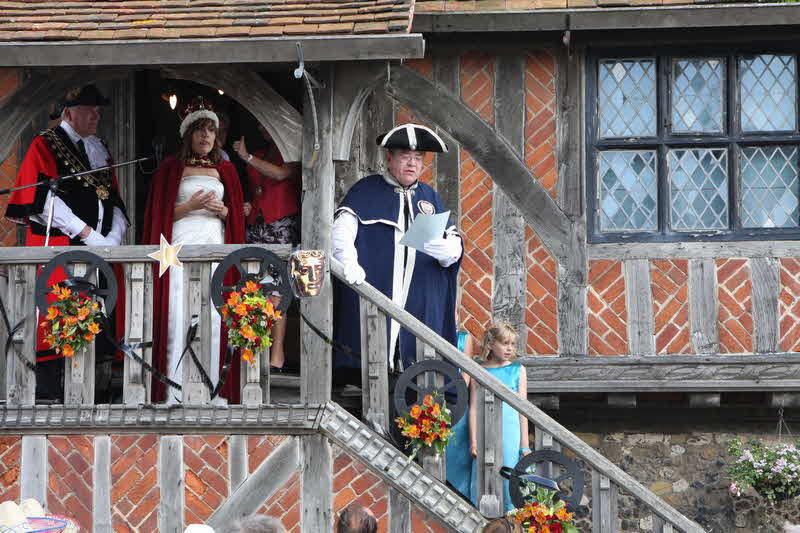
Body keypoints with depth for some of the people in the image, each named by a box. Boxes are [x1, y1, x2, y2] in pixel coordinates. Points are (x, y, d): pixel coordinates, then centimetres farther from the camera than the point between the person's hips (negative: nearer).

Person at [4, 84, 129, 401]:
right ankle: (47, 395, -9)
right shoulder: (45, 146, 2)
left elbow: (115, 202, 17)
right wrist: (86, 233, -15)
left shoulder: (100, 150, 21)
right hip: (59, 247, -6)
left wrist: (114, 237, -2)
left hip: (100, 248, 6)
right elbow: (46, 199, -10)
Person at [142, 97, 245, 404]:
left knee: (215, 317, -5)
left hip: (216, 247, 3)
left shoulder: (225, 170, 17)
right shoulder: (171, 169, 7)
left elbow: (236, 216, 18)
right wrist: (190, 206, -10)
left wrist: (221, 210, -2)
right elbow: (160, 214, 3)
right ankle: (175, 390, -10)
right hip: (182, 247, -3)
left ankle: (212, 388, -2)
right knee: (179, 314, -11)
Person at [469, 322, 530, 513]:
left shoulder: (518, 370, 7)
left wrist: (524, 445, 3)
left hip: (510, 428, 0)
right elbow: (474, 408, 5)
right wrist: (473, 441, -2)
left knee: (509, 481, -3)